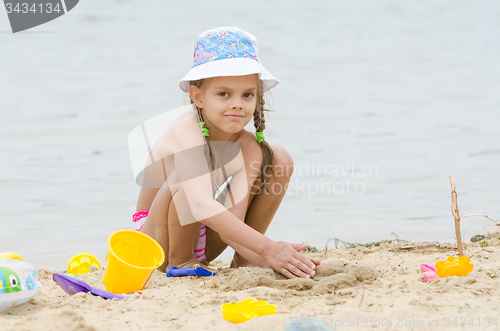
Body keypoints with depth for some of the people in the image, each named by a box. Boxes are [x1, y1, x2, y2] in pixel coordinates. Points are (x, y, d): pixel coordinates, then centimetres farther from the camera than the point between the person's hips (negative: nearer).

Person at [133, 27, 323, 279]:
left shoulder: (243, 143, -13)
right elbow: (201, 206, -43)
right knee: (187, 177, -37)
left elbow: (230, 226, -19)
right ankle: (179, 261, -13)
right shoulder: (188, 129, -30)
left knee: (277, 158, -6)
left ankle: (243, 260, 1)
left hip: (203, 242, 6)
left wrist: (265, 258, -38)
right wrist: (266, 248, -47)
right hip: (158, 239, -6)